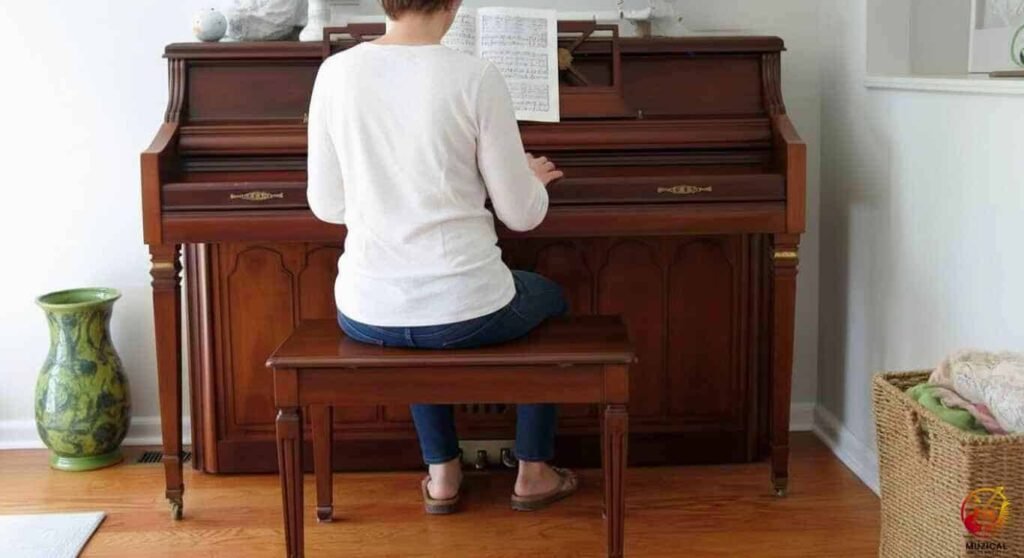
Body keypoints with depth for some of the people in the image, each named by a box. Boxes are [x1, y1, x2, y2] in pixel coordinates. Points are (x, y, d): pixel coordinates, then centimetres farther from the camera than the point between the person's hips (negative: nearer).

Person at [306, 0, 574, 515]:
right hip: (466, 310, -3)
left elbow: (326, 205, 5)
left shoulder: (335, 72, -3)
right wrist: (535, 179, 18)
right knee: (550, 299, 32)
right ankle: (533, 473, 36)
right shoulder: (477, 78, -12)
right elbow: (522, 214, -5)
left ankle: (442, 473, 37)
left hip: (367, 313, 3)